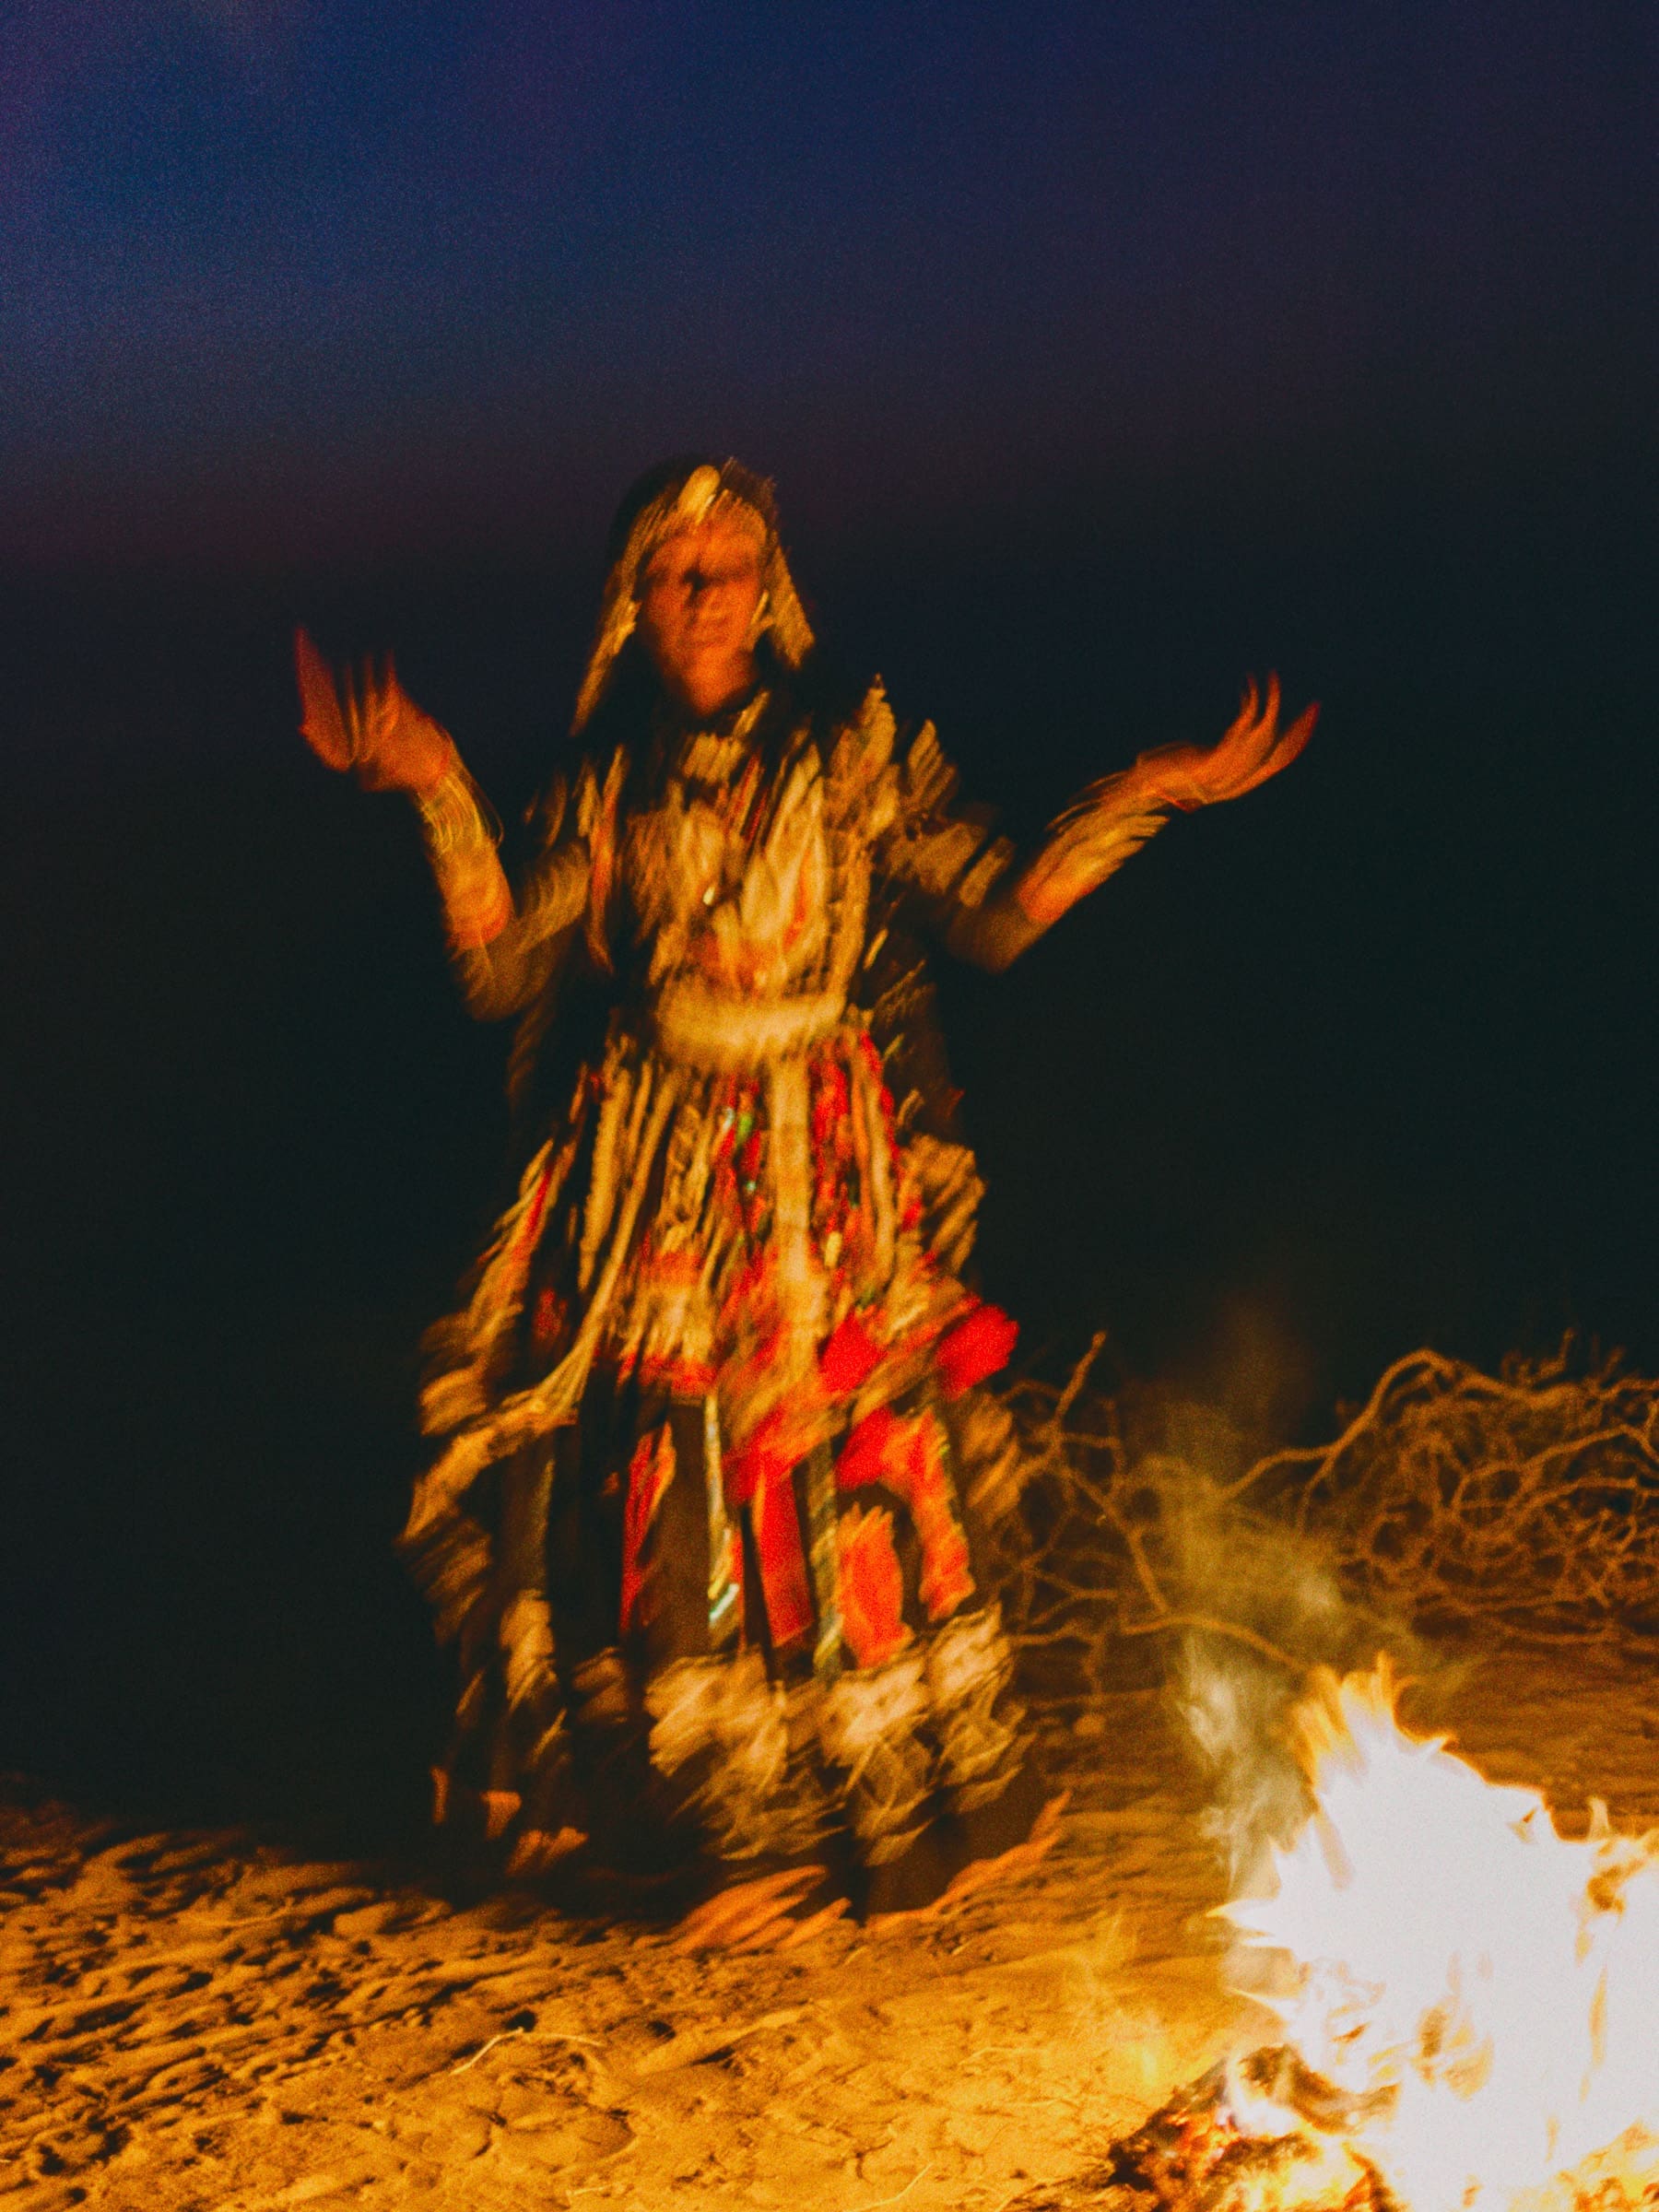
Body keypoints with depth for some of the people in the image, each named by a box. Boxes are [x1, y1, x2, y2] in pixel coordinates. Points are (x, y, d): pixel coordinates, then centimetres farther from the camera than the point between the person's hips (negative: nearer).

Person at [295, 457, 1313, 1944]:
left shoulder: (858, 752, 3)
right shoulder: (609, 786, 9)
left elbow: (996, 916, 0)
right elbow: (506, 971, 2)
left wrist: (1140, 800, -7)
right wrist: (442, 799, -1)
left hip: (828, 1172, -2)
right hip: (656, 1183, 2)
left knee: (846, 1477, -3)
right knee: (664, 1488, 1)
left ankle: (913, 1801, 18)